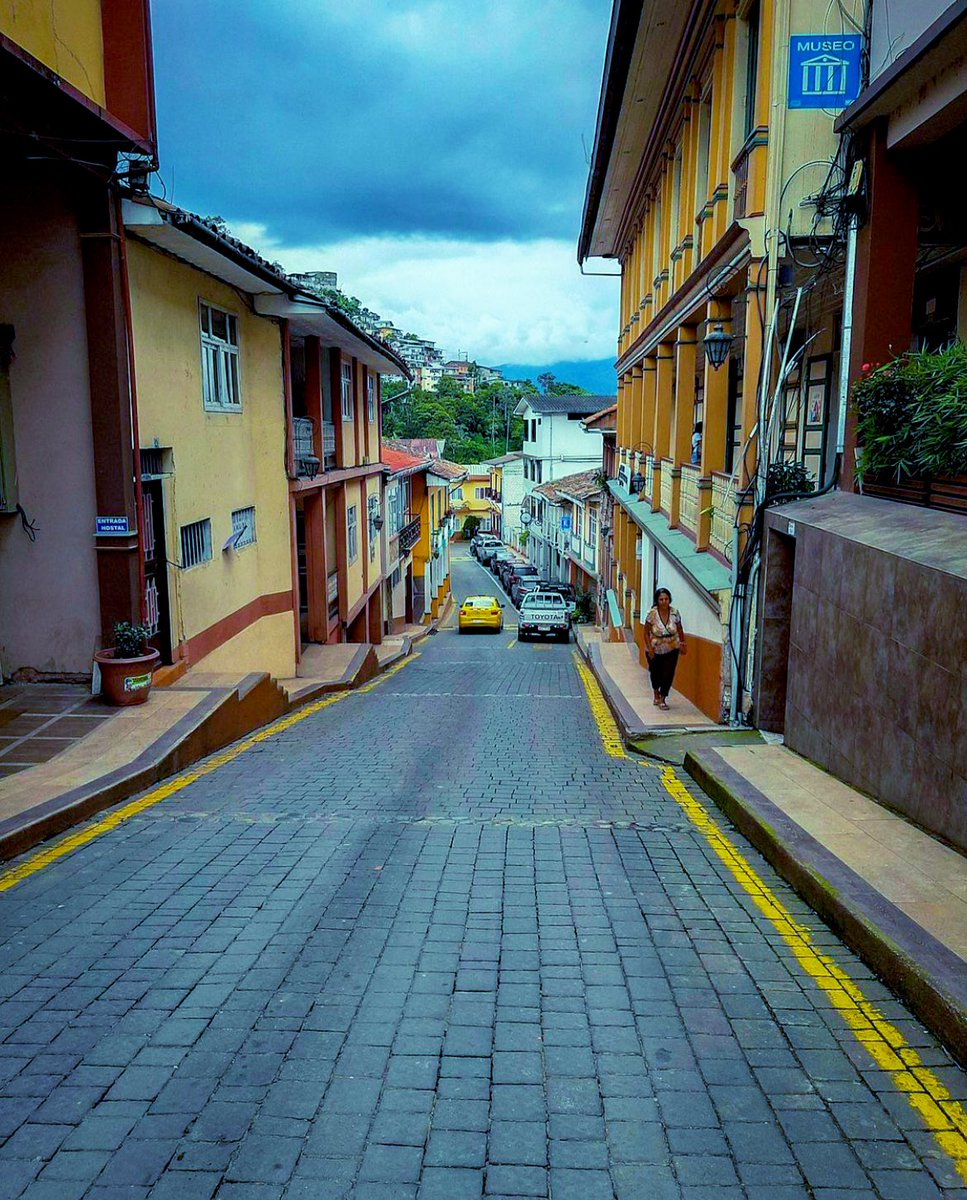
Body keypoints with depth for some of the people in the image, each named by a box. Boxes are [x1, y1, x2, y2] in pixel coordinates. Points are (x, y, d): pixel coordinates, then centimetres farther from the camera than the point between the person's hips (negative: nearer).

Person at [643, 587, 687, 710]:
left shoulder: (675, 613, -14)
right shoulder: (652, 614, -20)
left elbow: (680, 629, 3)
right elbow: (646, 632, -11)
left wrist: (683, 644, 7)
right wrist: (649, 648, -16)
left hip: (672, 649, 1)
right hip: (655, 650, 0)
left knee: (668, 674, -7)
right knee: (656, 673, 16)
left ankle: (662, 699, 8)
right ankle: (656, 694, 43)